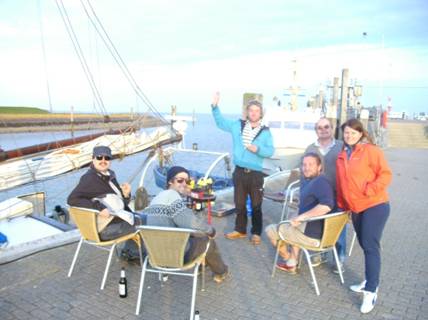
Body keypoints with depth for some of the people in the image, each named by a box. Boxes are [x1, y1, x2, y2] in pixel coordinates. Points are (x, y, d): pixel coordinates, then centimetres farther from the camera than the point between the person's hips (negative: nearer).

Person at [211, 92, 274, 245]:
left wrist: (258, 149, -22)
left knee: (256, 205, 6)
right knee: (239, 204, 13)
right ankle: (240, 230, 29)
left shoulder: (265, 132, -1)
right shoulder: (237, 125, 4)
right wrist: (215, 106, -2)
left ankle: (256, 233, 21)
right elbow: (220, 122, 9)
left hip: (256, 174, -2)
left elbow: (270, 151, -5)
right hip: (239, 172, 2)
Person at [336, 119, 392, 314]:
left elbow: (385, 175, -11)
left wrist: (369, 190, -22)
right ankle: (370, 281, 29)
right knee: (365, 246, 14)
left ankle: (371, 292, -1)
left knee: (370, 247, -7)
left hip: (374, 206, -6)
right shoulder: (342, 155, 12)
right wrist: (342, 204, 14)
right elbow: (341, 183, 17)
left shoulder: (371, 151, -8)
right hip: (355, 208, 6)